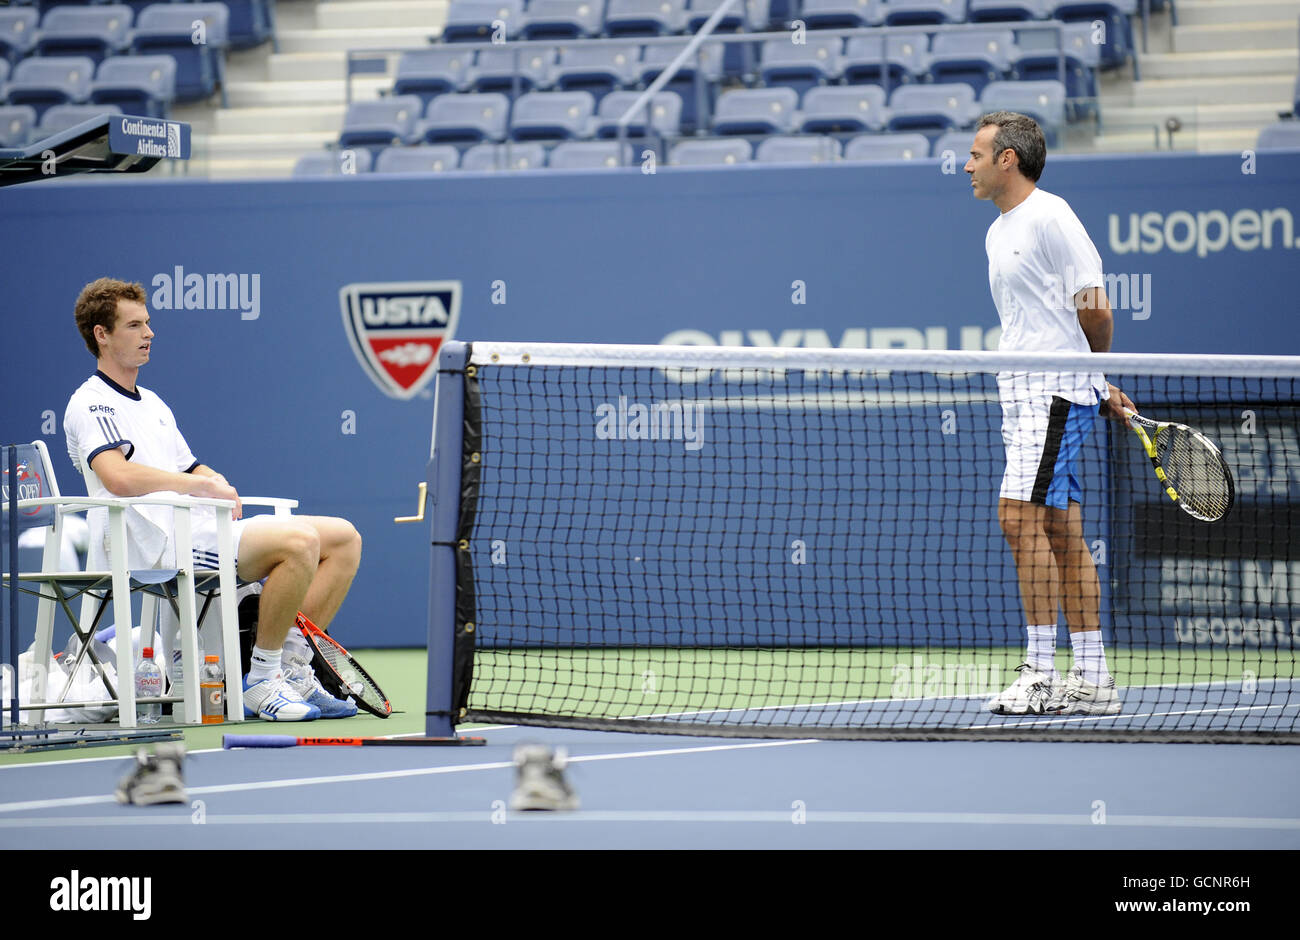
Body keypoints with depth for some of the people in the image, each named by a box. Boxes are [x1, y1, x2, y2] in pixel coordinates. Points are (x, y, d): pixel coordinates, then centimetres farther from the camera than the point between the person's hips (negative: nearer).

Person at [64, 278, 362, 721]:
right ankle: (261, 681, -21)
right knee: (299, 540, -29)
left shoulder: (153, 403, 27)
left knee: (343, 537, 1)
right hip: (164, 547, -10)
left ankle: (291, 668, -1)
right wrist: (203, 485, -17)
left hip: (204, 530, 10)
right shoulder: (90, 405, -5)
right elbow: (119, 476, -23)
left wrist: (219, 484, 4)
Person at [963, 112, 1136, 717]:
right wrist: (1098, 390, 15)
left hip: (1056, 390, -9)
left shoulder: (1049, 215, -10)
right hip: (1023, 393, 9)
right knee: (1062, 531, 7)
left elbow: (1094, 310, -12)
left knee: (1020, 515, -16)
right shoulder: (998, 234, 18)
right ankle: (1091, 680, 9)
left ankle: (1040, 672, -15)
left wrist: (1092, 377, 6)